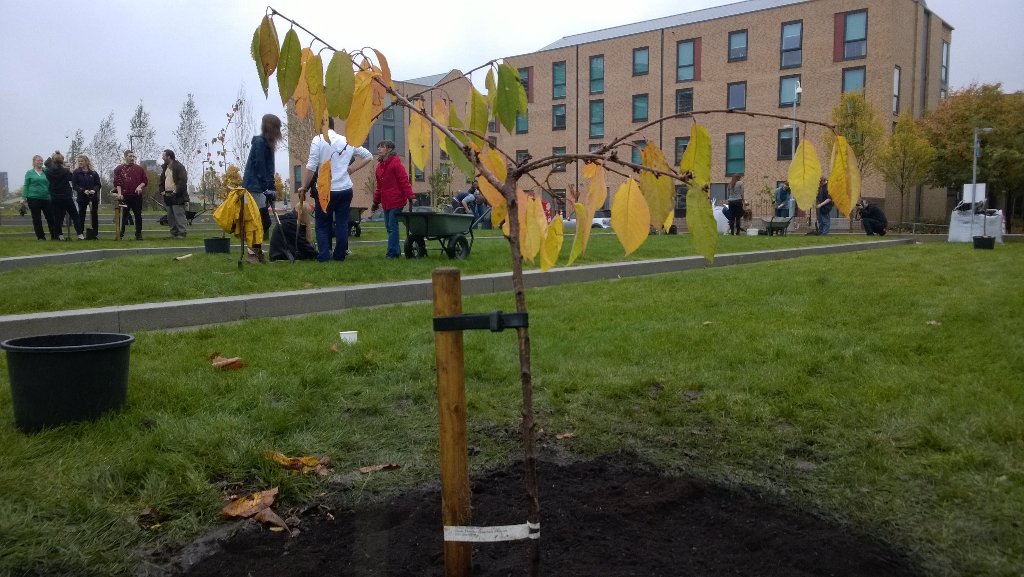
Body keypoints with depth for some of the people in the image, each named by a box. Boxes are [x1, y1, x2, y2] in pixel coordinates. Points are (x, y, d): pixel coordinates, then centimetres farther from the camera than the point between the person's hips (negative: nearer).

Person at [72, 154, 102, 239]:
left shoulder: (93, 173, 6)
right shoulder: (76, 173, 2)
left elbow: (98, 184, 4)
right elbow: (74, 185, -4)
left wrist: (94, 190, -16)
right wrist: (83, 190, -18)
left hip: (93, 196, 1)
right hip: (82, 197, -1)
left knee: (94, 214, 5)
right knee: (81, 215, 1)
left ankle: (95, 233, 12)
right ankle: (80, 233, 5)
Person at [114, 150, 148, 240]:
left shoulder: (139, 169, 11)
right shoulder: (119, 169, 6)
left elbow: (145, 180, 12)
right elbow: (117, 183, 0)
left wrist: (140, 186, -8)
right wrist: (119, 193, -12)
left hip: (137, 196, 2)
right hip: (124, 196, -2)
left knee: (138, 215, 3)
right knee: (123, 216, 2)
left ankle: (138, 234, 9)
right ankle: (120, 234, 9)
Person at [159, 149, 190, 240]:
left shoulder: (179, 167, -8)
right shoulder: (165, 168, 19)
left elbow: (183, 180, -17)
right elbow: (162, 180, 25)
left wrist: (177, 192, -19)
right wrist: (162, 190, 9)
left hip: (177, 197, -9)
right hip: (168, 197, 9)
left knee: (179, 215, -11)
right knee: (170, 216, 10)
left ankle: (182, 232, -10)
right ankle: (174, 232, 15)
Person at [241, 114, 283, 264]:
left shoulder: (266, 143, 15)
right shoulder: (260, 142, -13)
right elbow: (260, 167, -16)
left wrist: (271, 187, 4)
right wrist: (268, 187, -15)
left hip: (260, 188, 9)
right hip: (254, 187, -9)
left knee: (263, 222, 9)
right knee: (263, 221, -9)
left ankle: (257, 252, 15)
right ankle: (254, 252, -2)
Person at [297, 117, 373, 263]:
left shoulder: (318, 140, -5)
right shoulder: (347, 141, 9)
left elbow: (311, 167, -10)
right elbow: (368, 156, 18)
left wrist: (304, 187, 0)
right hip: (345, 189, 3)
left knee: (322, 225, 8)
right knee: (342, 224, 10)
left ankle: (324, 255, 2)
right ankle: (339, 255, 13)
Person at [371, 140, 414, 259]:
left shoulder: (395, 162, -9)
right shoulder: (380, 165, 15)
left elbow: (404, 180, -14)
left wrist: (410, 196, -20)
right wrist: (376, 202, 23)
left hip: (396, 201, -8)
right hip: (386, 202, 8)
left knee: (392, 226, -7)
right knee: (388, 227, 11)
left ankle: (392, 252, -2)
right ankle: (395, 251, 19)